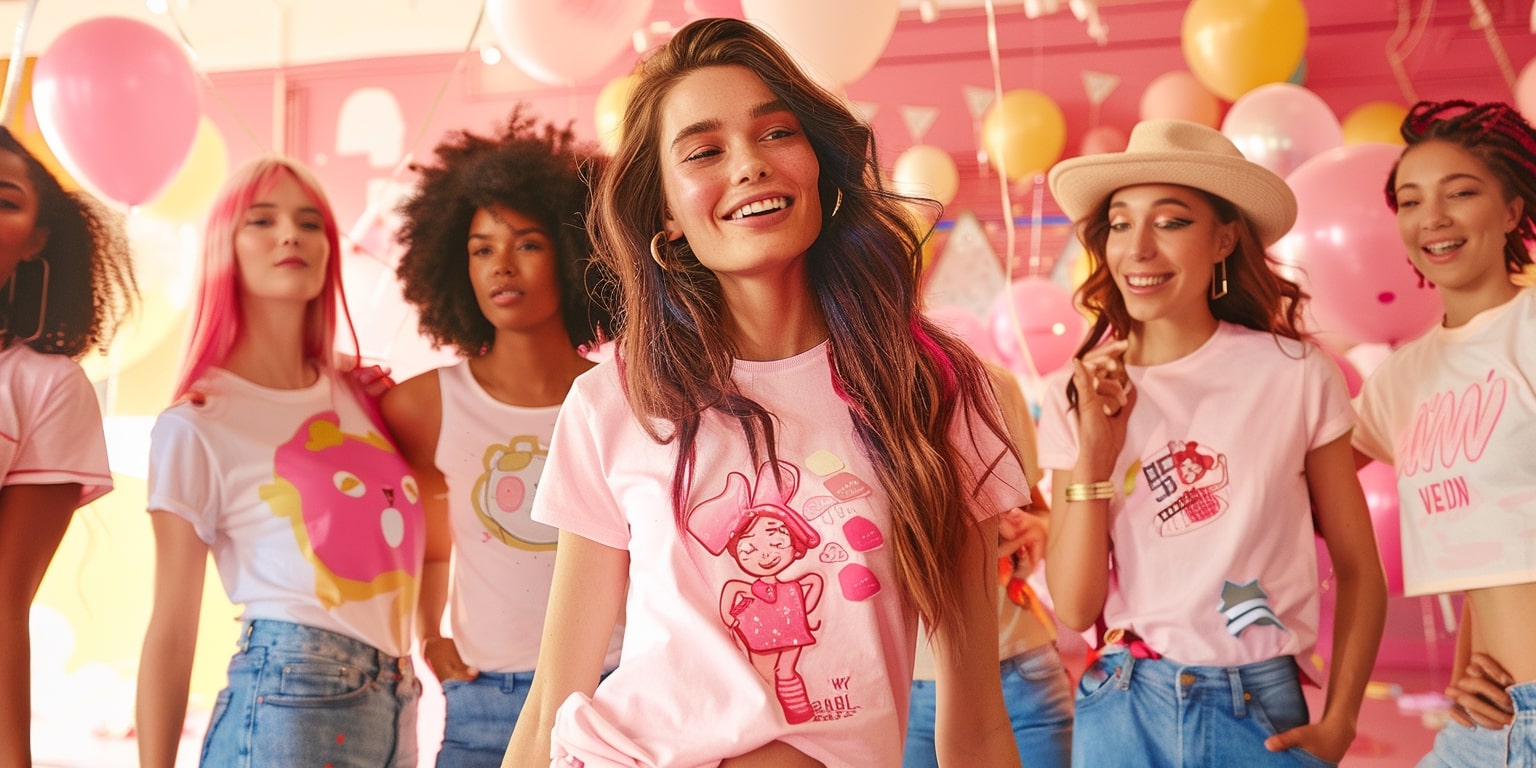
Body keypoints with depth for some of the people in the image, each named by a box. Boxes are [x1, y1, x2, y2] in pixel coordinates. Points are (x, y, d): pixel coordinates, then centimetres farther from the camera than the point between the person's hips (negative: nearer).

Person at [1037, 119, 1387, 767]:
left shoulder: (1296, 375, -6)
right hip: (1124, 712, 1)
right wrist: (1094, 453, -13)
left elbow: (1359, 570, 2)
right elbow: (1075, 607, -6)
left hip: (1264, 715, -1)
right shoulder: (1077, 401, -1)